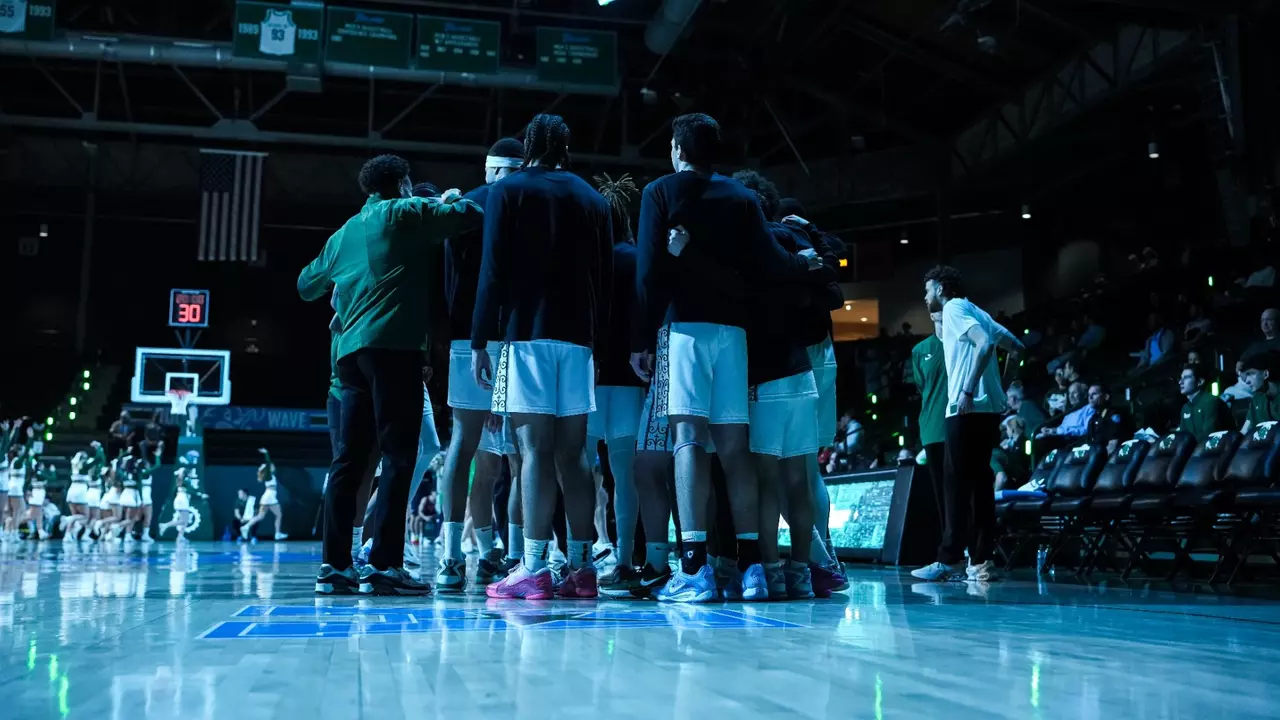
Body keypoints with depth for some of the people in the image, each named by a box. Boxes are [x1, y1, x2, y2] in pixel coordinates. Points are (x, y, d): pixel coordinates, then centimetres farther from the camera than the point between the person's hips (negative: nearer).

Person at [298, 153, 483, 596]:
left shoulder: (344, 233, 23)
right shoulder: (405, 213, 4)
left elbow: (306, 284, 34)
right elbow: (471, 213, -3)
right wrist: (453, 200, 19)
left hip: (351, 349, 7)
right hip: (393, 345, -7)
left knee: (350, 457, 6)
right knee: (399, 458, -6)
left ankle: (334, 566, 5)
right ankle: (383, 566, -10)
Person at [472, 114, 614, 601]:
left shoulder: (507, 191, 5)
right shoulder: (593, 199, 17)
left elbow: (493, 271, -3)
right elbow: (605, 281, 15)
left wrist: (479, 341, -2)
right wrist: (599, 348, 19)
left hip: (527, 333, -4)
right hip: (578, 339, 4)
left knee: (535, 449, -9)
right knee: (572, 453, 6)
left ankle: (533, 570, -12)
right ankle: (581, 567, 6)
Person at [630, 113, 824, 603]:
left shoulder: (660, 192, 6)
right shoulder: (741, 196, 15)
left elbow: (649, 271, -3)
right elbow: (769, 266, 4)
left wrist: (641, 339, -2)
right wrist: (804, 264, 25)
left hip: (683, 325, -3)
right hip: (731, 328, 4)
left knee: (689, 439, -11)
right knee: (734, 445, 5)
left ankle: (695, 568, -17)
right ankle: (750, 565, 3)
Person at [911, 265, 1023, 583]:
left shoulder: (954, 308, -4)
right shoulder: (975, 311, 21)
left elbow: (985, 344, -19)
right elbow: (1015, 346, 23)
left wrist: (968, 391, -22)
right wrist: (996, 385, 22)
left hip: (968, 410, -9)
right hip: (988, 408, 9)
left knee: (956, 483, -7)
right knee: (979, 482, 7)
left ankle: (949, 560, -6)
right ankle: (981, 561, 6)